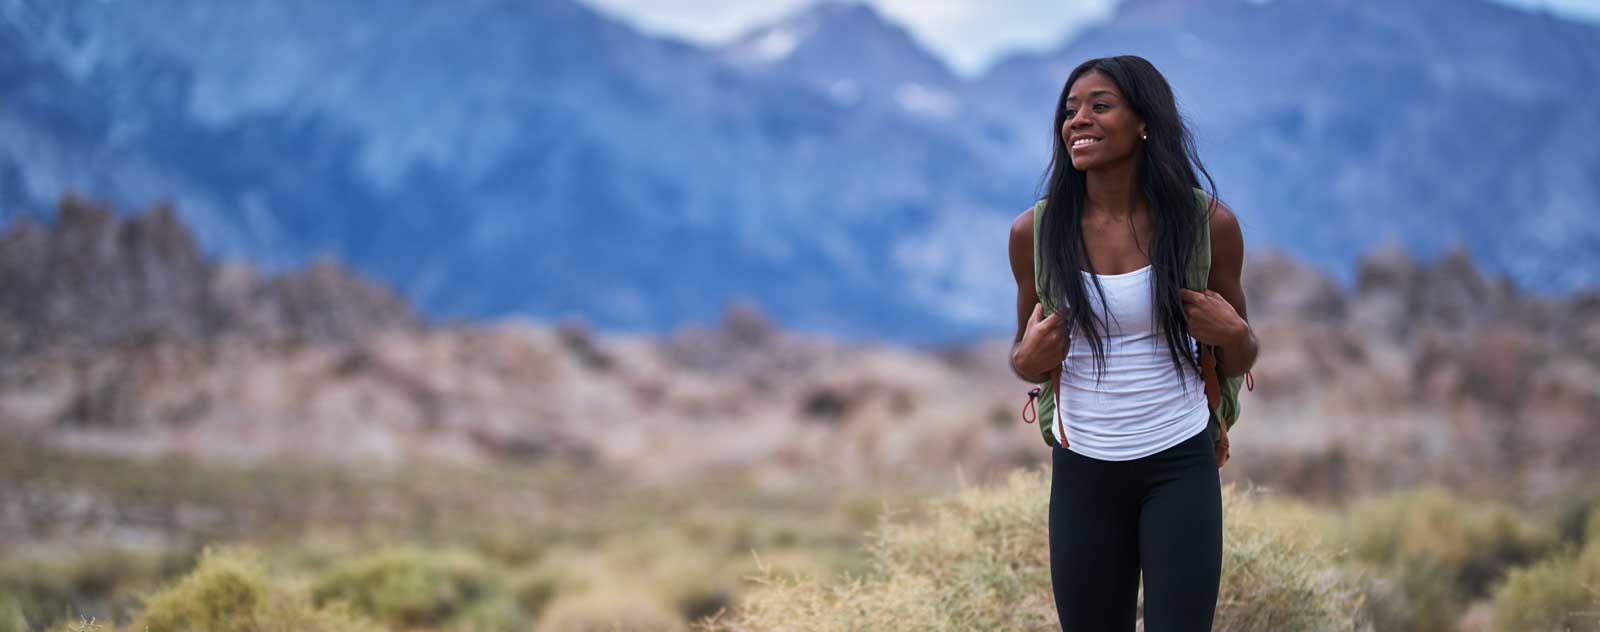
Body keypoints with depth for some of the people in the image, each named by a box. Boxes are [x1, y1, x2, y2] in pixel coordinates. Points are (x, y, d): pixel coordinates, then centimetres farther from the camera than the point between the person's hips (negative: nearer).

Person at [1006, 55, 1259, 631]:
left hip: (1180, 466, -1)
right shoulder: (1036, 232, -4)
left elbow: (1237, 364, 7)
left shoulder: (1208, 223, -6)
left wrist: (1233, 336, -15)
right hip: (1083, 471, 2)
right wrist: (1028, 359, -11)